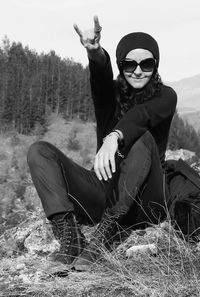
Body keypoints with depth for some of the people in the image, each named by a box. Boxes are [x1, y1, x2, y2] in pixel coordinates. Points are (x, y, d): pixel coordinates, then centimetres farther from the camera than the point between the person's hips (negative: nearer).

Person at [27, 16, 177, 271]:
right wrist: (95, 53, -42)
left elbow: (142, 114, -24)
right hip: (104, 191, 3)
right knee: (39, 150, -12)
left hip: (143, 204, -3)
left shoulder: (165, 96, 0)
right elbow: (101, 77, -18)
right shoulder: (111, 92, 7)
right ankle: (69, 235, -31)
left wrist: (114, 137, -45)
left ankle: (104, 234, -37)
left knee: (143, 138, -31)